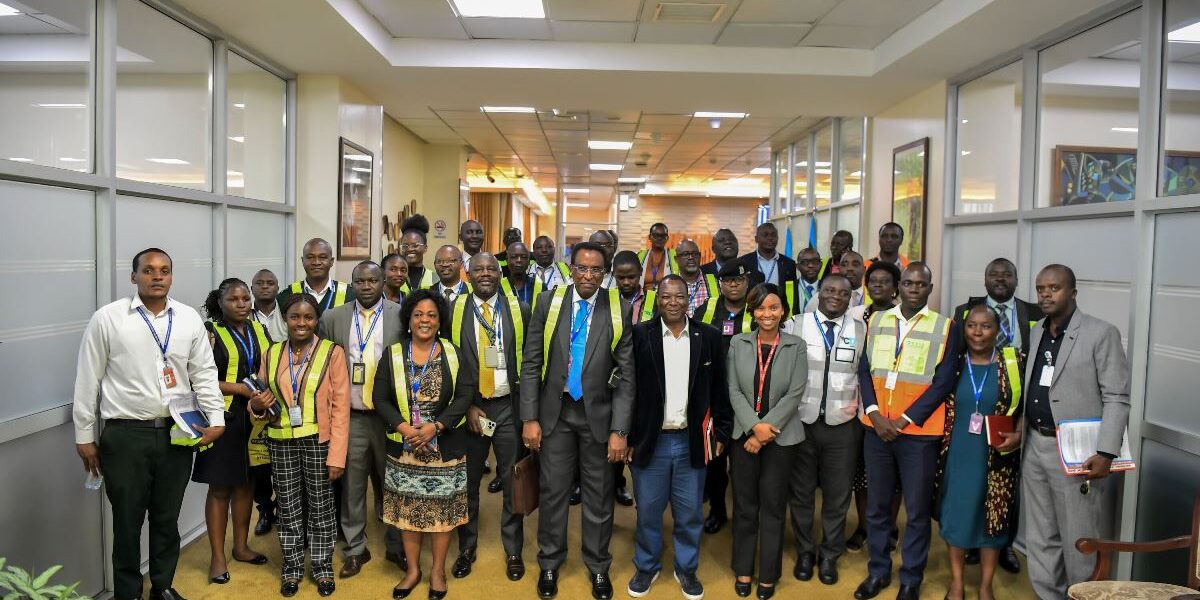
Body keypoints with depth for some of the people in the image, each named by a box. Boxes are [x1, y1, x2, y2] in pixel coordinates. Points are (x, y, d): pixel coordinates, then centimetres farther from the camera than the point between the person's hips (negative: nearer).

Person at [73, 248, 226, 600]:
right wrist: (84, 436, 1)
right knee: (127, 521, 9)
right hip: (126, 436, -2)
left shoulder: (189, 318, 3)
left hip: (177, 433, 3)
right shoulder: (107, 319, -4)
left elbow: (204, 373, 7)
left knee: (167, 518, 15)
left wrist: (216, 419, -2)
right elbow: (87, 381, 0)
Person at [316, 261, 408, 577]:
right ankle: (355, 549, 25)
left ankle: (396, 546, 27)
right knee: (352, 486, 9)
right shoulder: (333, 318, 4)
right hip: (350, 417, 1)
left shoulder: (402, 316, -1)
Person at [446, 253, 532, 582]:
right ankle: (467, 548, 29)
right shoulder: (453, 311, -1)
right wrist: (466, 406, -6)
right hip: (470, 407, 0)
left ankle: (513, 551, 25)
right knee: (467, 482, 12)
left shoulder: (520, 310, -1)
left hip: (509, 407, 0)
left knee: (513, 482, 9)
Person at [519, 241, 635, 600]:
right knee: (552, 491, 9)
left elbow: (627, 375, -6)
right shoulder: (548, 303, -4)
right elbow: (532, 364, -1)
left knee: (599, 494, 11)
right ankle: (550, 563, 30)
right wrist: (530, 418, -5)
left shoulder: (619, 311, -7)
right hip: (556, 411, 1)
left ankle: (598, 566, 30)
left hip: (598, 413, 0)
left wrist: (620, 430, -10)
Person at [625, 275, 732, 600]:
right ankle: (646, 566, 32)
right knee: (648, 511, 12)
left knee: (690, 513, 13)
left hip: (692, 441, 1)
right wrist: (626, 436, -5)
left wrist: (721, 433, 4)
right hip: (649, 440, -1)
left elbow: (719, 390, 5)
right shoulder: (639, 335, -5)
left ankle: (686, 568, 32)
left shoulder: (709, 337, 0)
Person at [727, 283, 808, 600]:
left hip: (781, 437, -1)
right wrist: (755, 426, -15)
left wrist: (766, 429, -13)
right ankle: (743, 570, 24)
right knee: (744, 505, 9)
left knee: (773, 505, 7)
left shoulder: (796, 347, -2)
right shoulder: (738, 343, 1)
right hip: (743, 435, 1)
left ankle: (768, 574, 21)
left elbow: (795, 394, -7)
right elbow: (734, 391, -2)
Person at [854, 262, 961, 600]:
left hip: (919, 432, -2)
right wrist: (874, 414, -8)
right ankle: (878, 571, 26)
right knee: (877, 506, 12)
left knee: (917, 510, 6)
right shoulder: (876, 321, 6)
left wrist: (904, 420, -12)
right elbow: (864, 370, 5)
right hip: (876, 429, 3)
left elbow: (944, 382, -7)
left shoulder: (946, 327, -2)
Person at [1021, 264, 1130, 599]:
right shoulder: (1035, 333, 12)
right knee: (1040, 539, 14)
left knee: (1081, 542, 2)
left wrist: (1105, 453, -19)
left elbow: (1117, 400, -11)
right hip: (1035, 447, 6)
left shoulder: (1102, 334, -7)